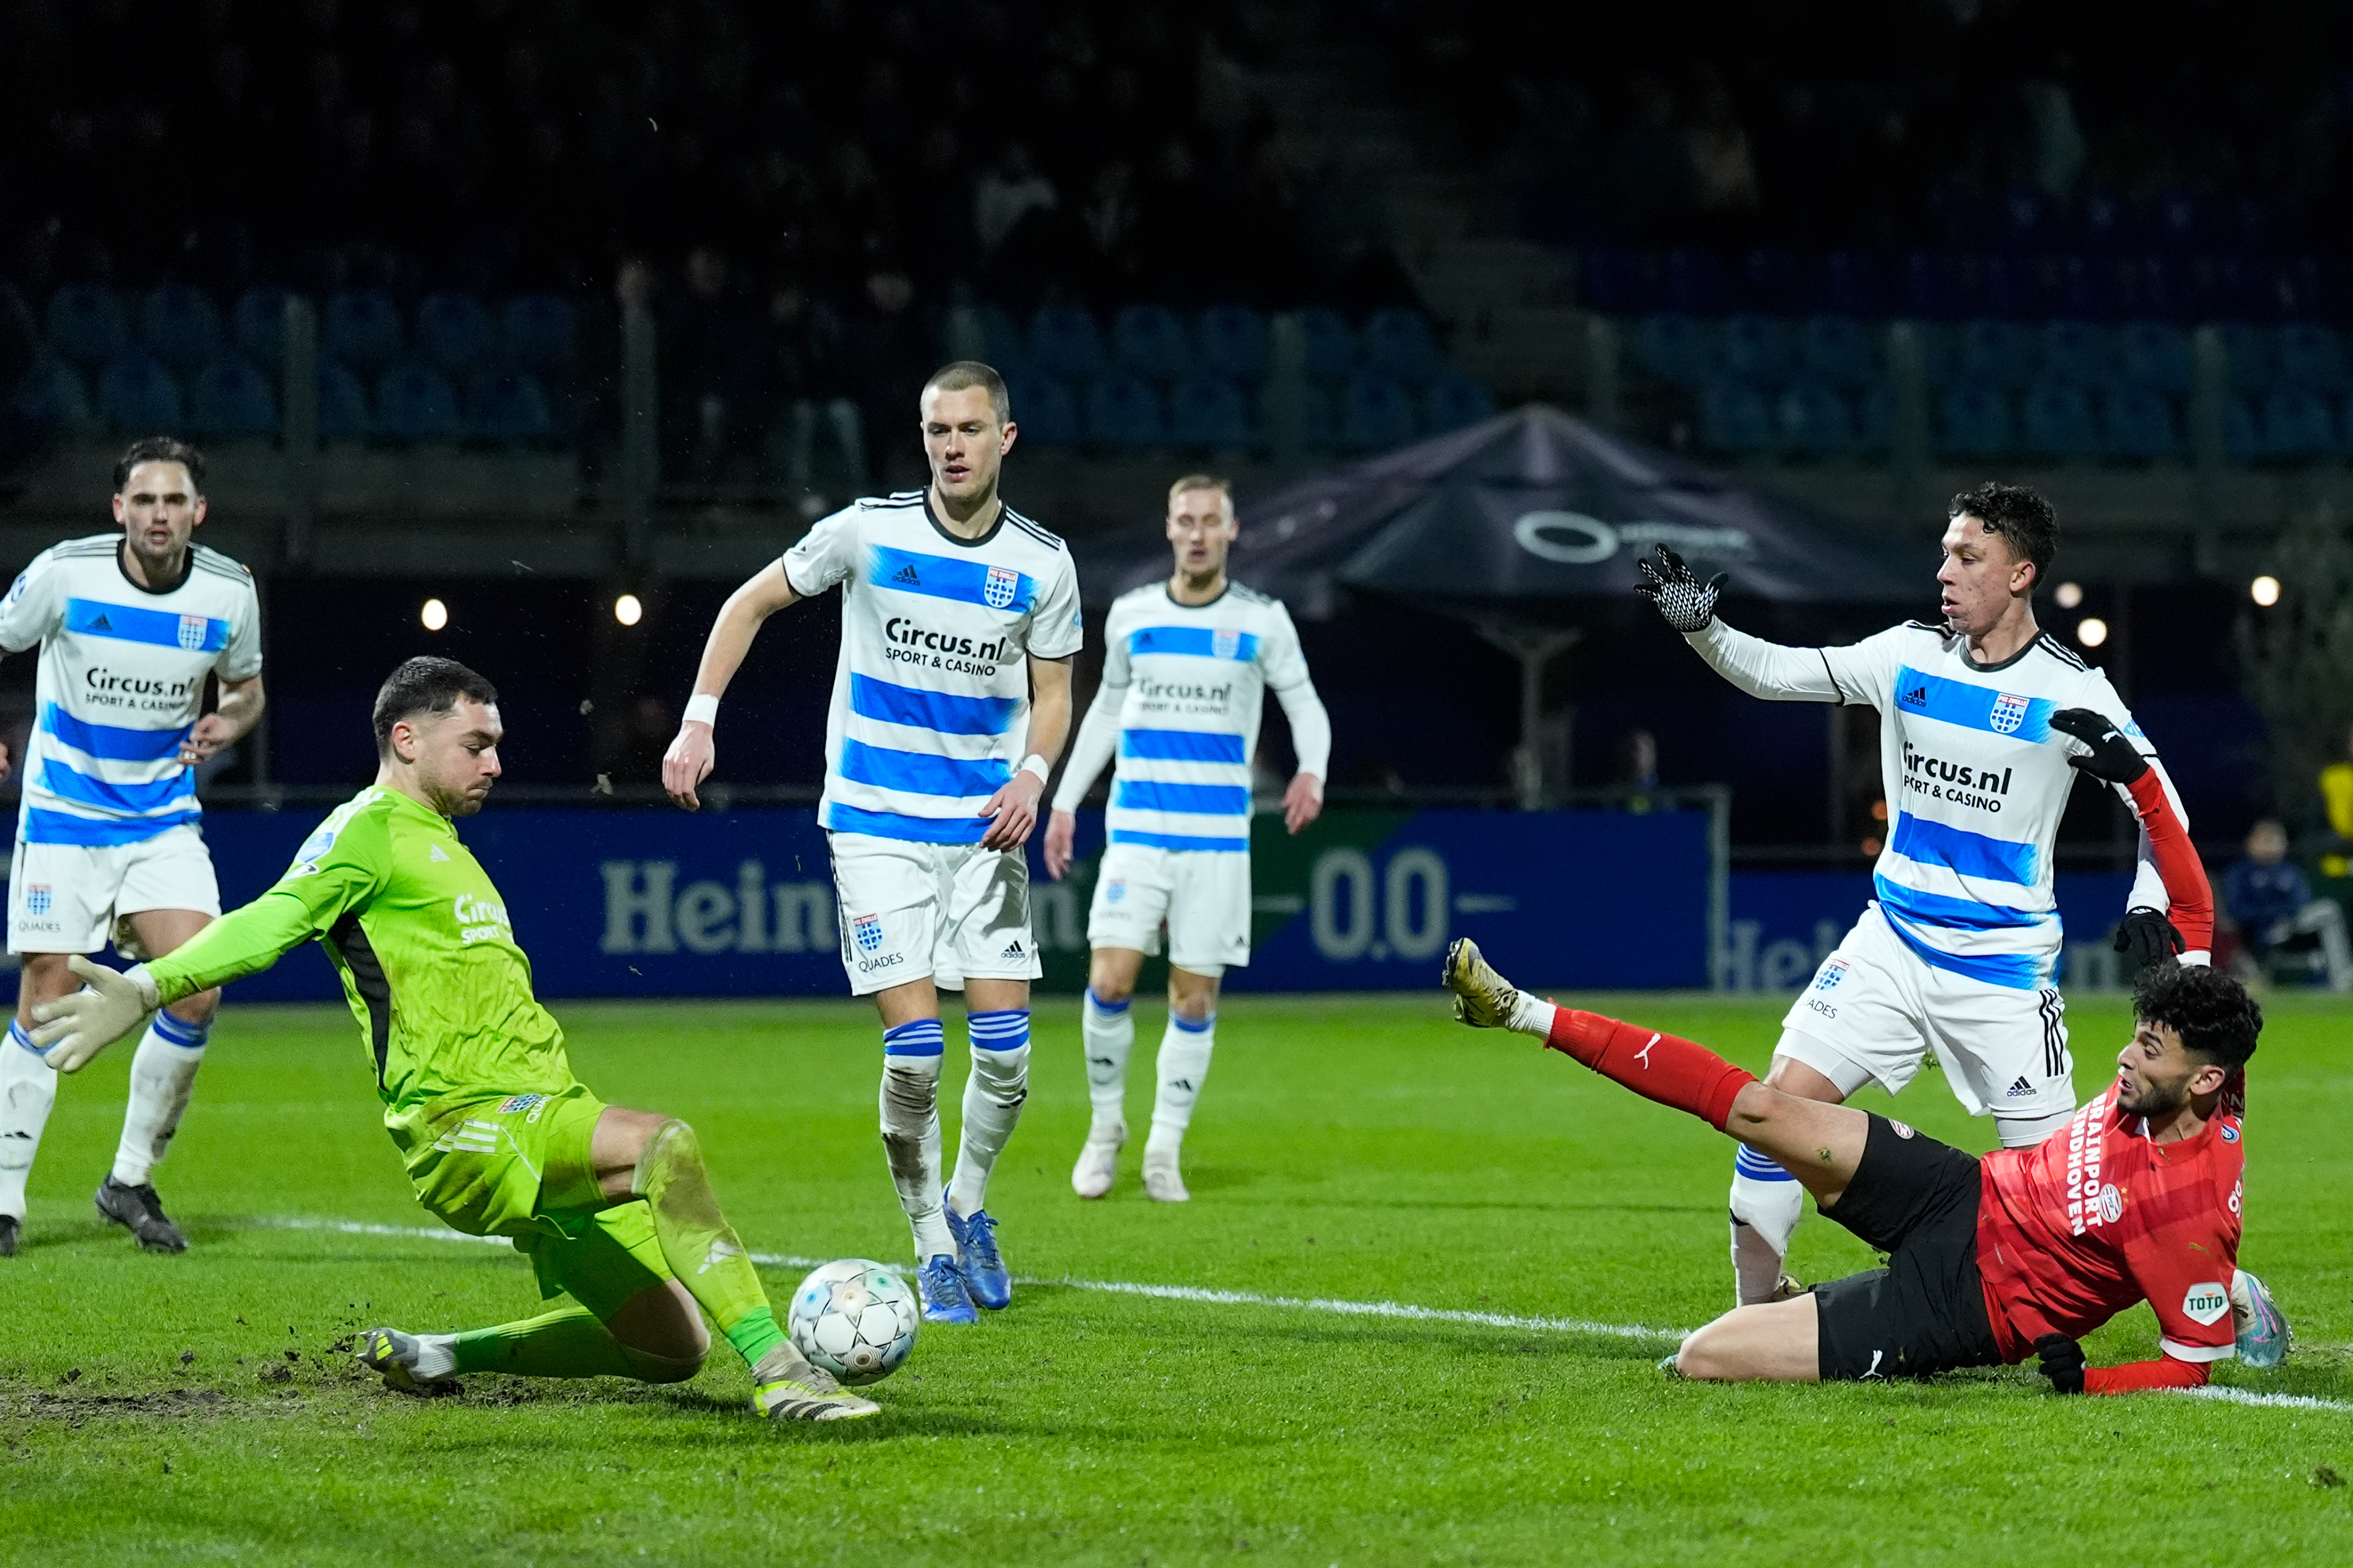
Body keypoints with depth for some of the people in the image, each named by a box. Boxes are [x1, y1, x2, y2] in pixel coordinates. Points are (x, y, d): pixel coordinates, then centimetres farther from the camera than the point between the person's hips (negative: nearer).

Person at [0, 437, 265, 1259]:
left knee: (197, 993, -13)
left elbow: (246, 689, 13)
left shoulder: (229, 592, -5)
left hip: (164, 821, 2)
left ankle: (132, 1181, 4)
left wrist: (227, 725, -10)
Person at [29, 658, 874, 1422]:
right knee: (666, 1142, -34)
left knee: (672, 1346, 8)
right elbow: (275, 919, -18)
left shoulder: (440, 844, 26)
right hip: (467, 1130, -9)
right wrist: (148, 986, -32)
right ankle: (778, 1371, -38)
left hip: (543, 1115, 9)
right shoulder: (369, 829, -3)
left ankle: (437, 1356, 20)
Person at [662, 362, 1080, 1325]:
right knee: (914, 1049, -9)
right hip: (876, 822, -2)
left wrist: (1031, 776, -10)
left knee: (1004, 1046, -4)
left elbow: (1052, 693, 10)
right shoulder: (868, 531, -6)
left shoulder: (1042, 563, 0)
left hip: (983, 827, 2)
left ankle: (968, 1204, 23)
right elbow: (751, 603, 5)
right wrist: (698, 722, -3)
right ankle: (933, 1252, 7)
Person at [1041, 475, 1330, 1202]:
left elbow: (1305, 704, 6)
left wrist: (1312, 772, -15)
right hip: (1137, 830, 1)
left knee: (1195, 998, -1)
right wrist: (1066, 800, 16)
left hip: (1218, 838, -1)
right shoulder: (1130, 614, 6)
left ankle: (1164, 1150, 11)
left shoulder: (1262, 621, 0)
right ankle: (1106, 1126, 9)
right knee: (1109, 980, -11)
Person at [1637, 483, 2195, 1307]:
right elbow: (1777, 673, 7)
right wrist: (1700, 627, -9)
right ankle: (1758, 1308, 1)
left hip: (2005, 965, -4)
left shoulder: (2070, 690, -10)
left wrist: (2149, 904, -17)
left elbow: (2158, 799, -3)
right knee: (1781, 1099, -9)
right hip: (1893, 941, 4)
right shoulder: (1910, 655, 2)